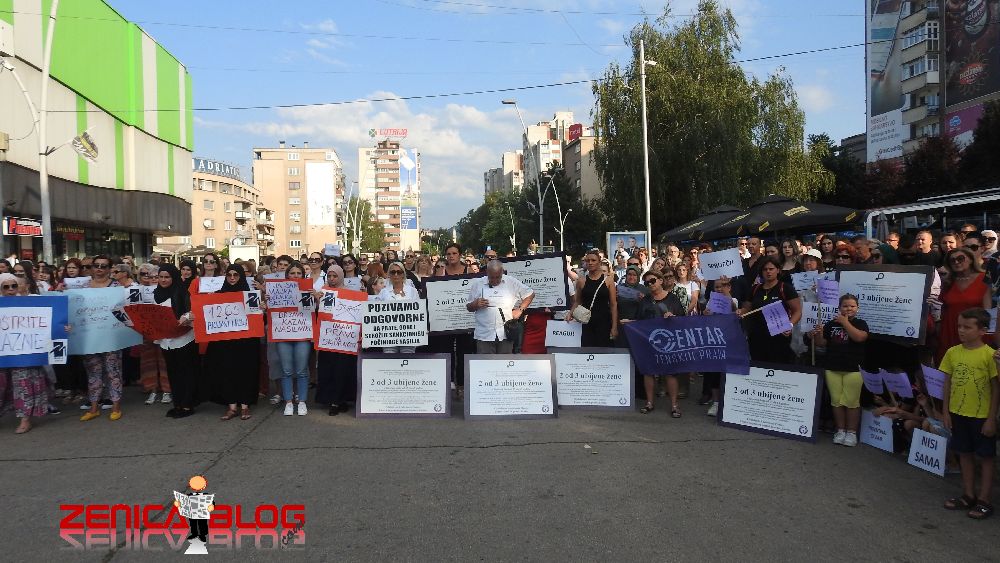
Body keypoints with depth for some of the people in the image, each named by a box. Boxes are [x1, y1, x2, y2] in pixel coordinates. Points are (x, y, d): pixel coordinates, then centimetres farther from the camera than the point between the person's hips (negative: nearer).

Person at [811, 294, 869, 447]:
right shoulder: (831, 324, 10)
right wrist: (818, 334, -9)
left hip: (853, 369, -3)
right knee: (836, 401, 6)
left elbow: (859, 337, -17)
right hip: (832, 368, 3)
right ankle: (840, 430, 17)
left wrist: (845, 322, -13)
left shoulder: (860, 324, 3)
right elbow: (822, 343, 12)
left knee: (851, 402, -2)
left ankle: (852, 433, 9)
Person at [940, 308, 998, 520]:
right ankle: (968, 495, 28)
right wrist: (946, 412, 6)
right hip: (958, 414, 5)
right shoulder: (953, 352, 0)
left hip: (982, 416, -5)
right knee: (965, 454, 15)